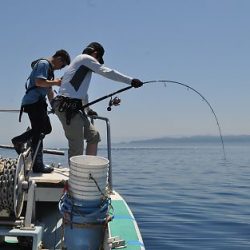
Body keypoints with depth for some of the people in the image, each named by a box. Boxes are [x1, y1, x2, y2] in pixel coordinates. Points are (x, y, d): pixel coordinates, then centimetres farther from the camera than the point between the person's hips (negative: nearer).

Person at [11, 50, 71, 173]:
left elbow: (49, 89, 25)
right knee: (38, 132, -7)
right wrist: (55, 82, -11)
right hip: (33, 101, -10)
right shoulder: (43, 63, -9)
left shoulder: (49, 68, 22)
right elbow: (39, 82, -23)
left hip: (38, 102, 10)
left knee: (46, 128, 13)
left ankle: (19, 141, 21)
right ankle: (38, 166, -3)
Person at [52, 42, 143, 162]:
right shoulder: (86, 58, 1)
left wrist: (87, 110, 45)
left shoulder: (83, 65, 29)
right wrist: (131, 81, -5)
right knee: (77, 148, -10)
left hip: (72, 108, 10)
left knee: (93, 136, 12)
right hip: (67, 107, -10)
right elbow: (107, 72, -8)